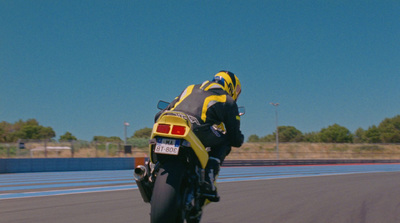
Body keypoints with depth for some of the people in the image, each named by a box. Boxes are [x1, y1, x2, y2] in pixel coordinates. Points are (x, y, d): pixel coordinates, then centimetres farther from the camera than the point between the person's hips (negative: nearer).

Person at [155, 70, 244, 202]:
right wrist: (238, 140, 46)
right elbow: (235, 137, 22)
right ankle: (208, 181, 4)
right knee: (224, 142, 22)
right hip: (198, 129, -4)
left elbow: (160, 116, 36)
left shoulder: (190, 89, 36)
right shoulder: (228, 101, 24)